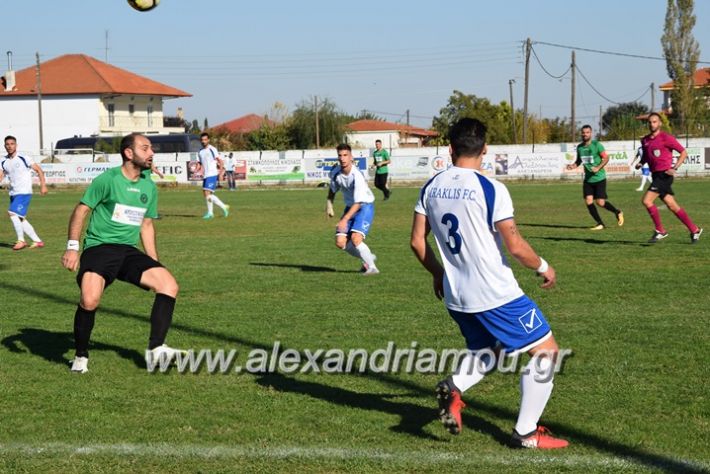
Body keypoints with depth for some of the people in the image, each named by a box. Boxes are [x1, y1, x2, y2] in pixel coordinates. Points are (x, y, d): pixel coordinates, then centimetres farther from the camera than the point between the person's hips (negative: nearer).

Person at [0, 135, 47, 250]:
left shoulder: (24, 159, -7)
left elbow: (39, 170, -3)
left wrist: (43, 185, -9)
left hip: (24, 193, -7)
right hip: (13, 193, 7)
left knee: (13, 214, -20)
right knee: (20, 219, 7)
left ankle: (21, 240, -10)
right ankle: (37, 241, 17)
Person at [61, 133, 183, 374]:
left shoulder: (149, 187, 11)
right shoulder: (108, 179, -7)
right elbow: (81, 210, -4)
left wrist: (154, 264, 17)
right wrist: (72, 247, -13)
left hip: (129, 251, 6)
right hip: (99, 247, -6)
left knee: (169, 284, -13)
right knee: (90, 300, -27)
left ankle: (155, 348, -8)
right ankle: (81, 356, -2)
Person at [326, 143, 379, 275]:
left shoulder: (357, 175, -27)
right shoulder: (335, 171, -7)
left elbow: (358, 202, -28)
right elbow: (332, 189, 15)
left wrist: (345, 219, -35)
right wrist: (329, 205, 6)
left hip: (365, 206, -7)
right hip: (349, 207, 7)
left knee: (355, 238, -26)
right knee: (340, 242, -3)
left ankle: (371, 267, -8)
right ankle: (368, 258, 19)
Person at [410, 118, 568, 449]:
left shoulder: (431, 188, 3)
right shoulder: (490, 188, -16)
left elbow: (417, 241, 9)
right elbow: (515, 246, -17)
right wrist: (543, 267, 2)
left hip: (456, 296, 7)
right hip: (497, 295, -7)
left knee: (483, 349, 29)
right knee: (546, 350, 7)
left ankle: (454, 388, 0)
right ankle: (526, 433, 6)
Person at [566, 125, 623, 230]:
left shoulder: (597, 145, -11)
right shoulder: (579, 147, 5)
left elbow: (606, 158, -9)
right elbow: (579, 161, 16)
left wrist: (598, 168, -23)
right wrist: (573, 165, -5)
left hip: (599, 178, -5)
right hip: (588, 179, 5)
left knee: (600, 203, -8)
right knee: (588, 201, -7)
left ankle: (618, 212, 20)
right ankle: (600, 224, 6)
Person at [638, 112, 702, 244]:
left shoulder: (666, 138, -8)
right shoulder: (645, 140, 12)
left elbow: (684, 153, -4)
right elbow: (645, 155, 29)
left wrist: (675, 168, -14)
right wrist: (641, 163, 7)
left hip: (664, 175, -7)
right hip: (655, 175, 7)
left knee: (646, 200, -16)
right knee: (672, 206, 8)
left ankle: (660, 231, -5)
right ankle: (694, 230, 19)